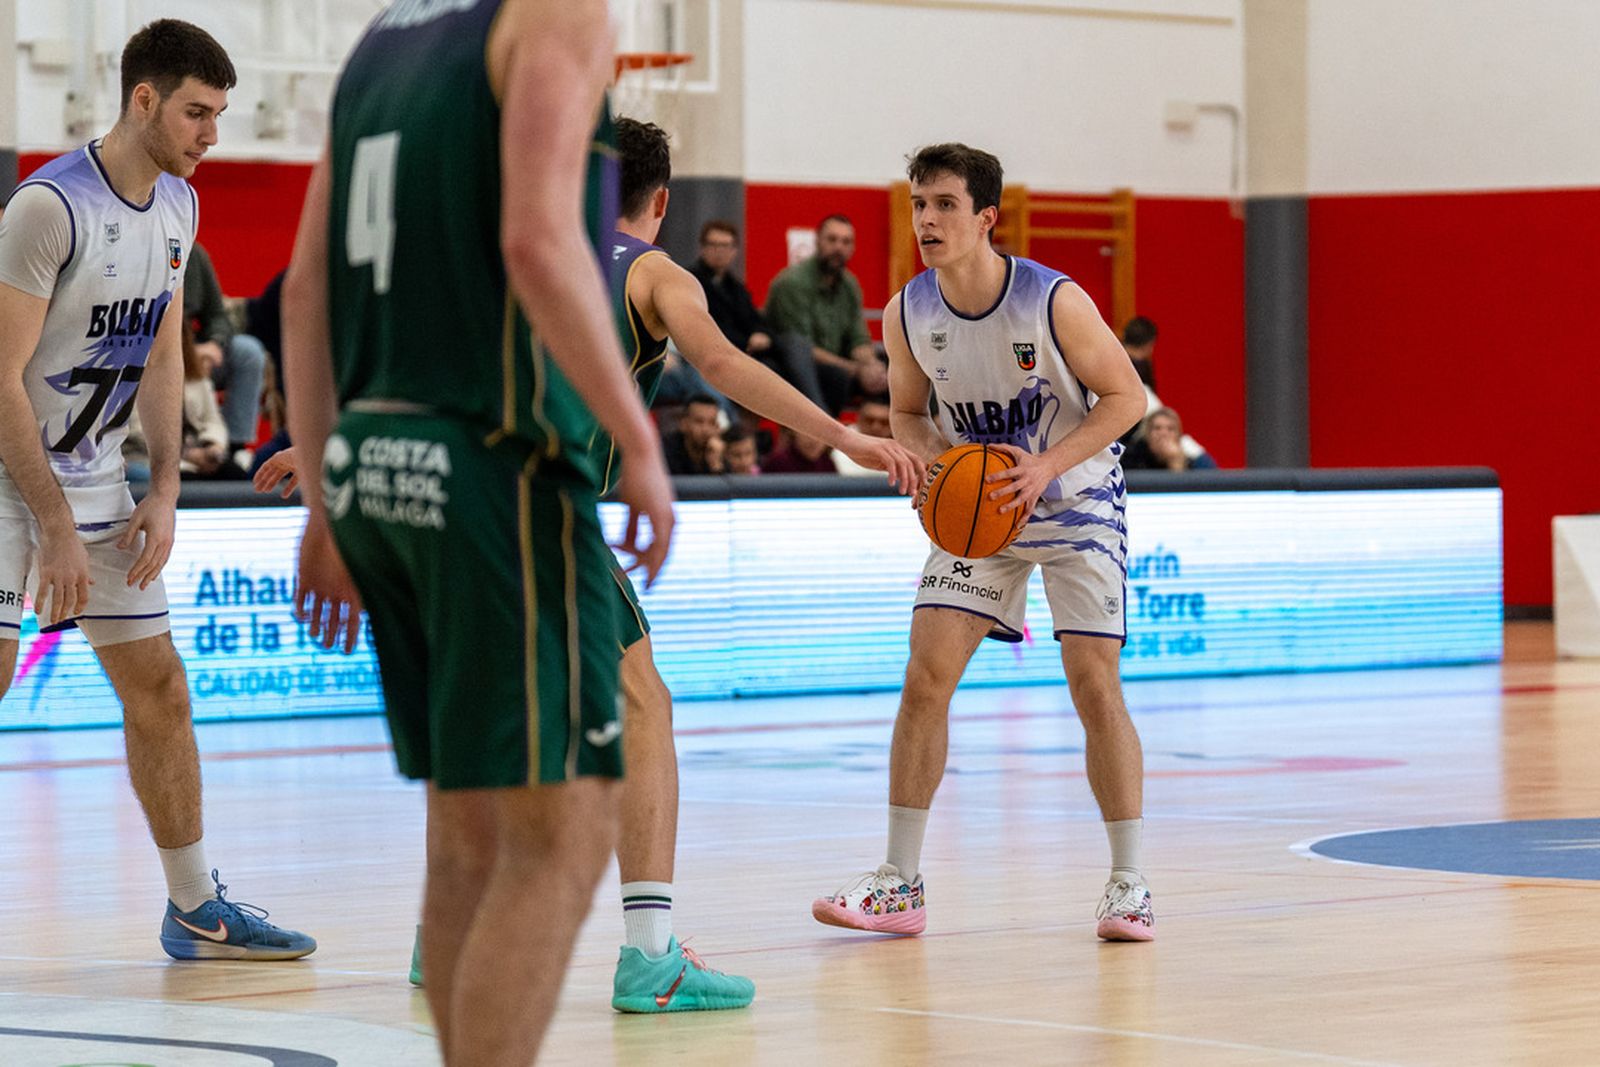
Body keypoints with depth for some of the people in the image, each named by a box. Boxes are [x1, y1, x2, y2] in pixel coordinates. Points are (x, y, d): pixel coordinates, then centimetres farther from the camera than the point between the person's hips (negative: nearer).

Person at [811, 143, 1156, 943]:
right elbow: (907, 413, 6)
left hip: (1073, 501, -4)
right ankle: (899, 884, 0)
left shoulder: (1055, 301, -23)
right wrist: (934, 459, -17)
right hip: (976, 508, 4)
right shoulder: (907, 313, -10)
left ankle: (1128, 883, 0)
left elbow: (1125, 397, -14)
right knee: (925, 676, -6)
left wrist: (1047, 466, -27)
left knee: (1093, 683, -11)